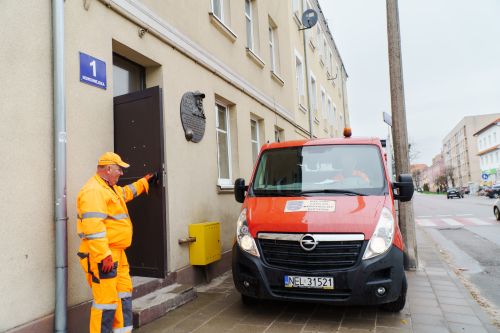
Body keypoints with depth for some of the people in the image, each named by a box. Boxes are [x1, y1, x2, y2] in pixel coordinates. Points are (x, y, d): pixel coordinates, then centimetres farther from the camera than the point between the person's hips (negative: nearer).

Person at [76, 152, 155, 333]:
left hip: (117, 253, 11)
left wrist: (145, 181, 45)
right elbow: (93, 226, -26)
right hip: (103, 255, -11)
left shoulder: (111, 188, 17)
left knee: (124, 293, 17)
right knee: (106, 300, -5)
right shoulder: (93, 190, -17)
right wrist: (103, 255, -29)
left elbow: (127, 192, 41)